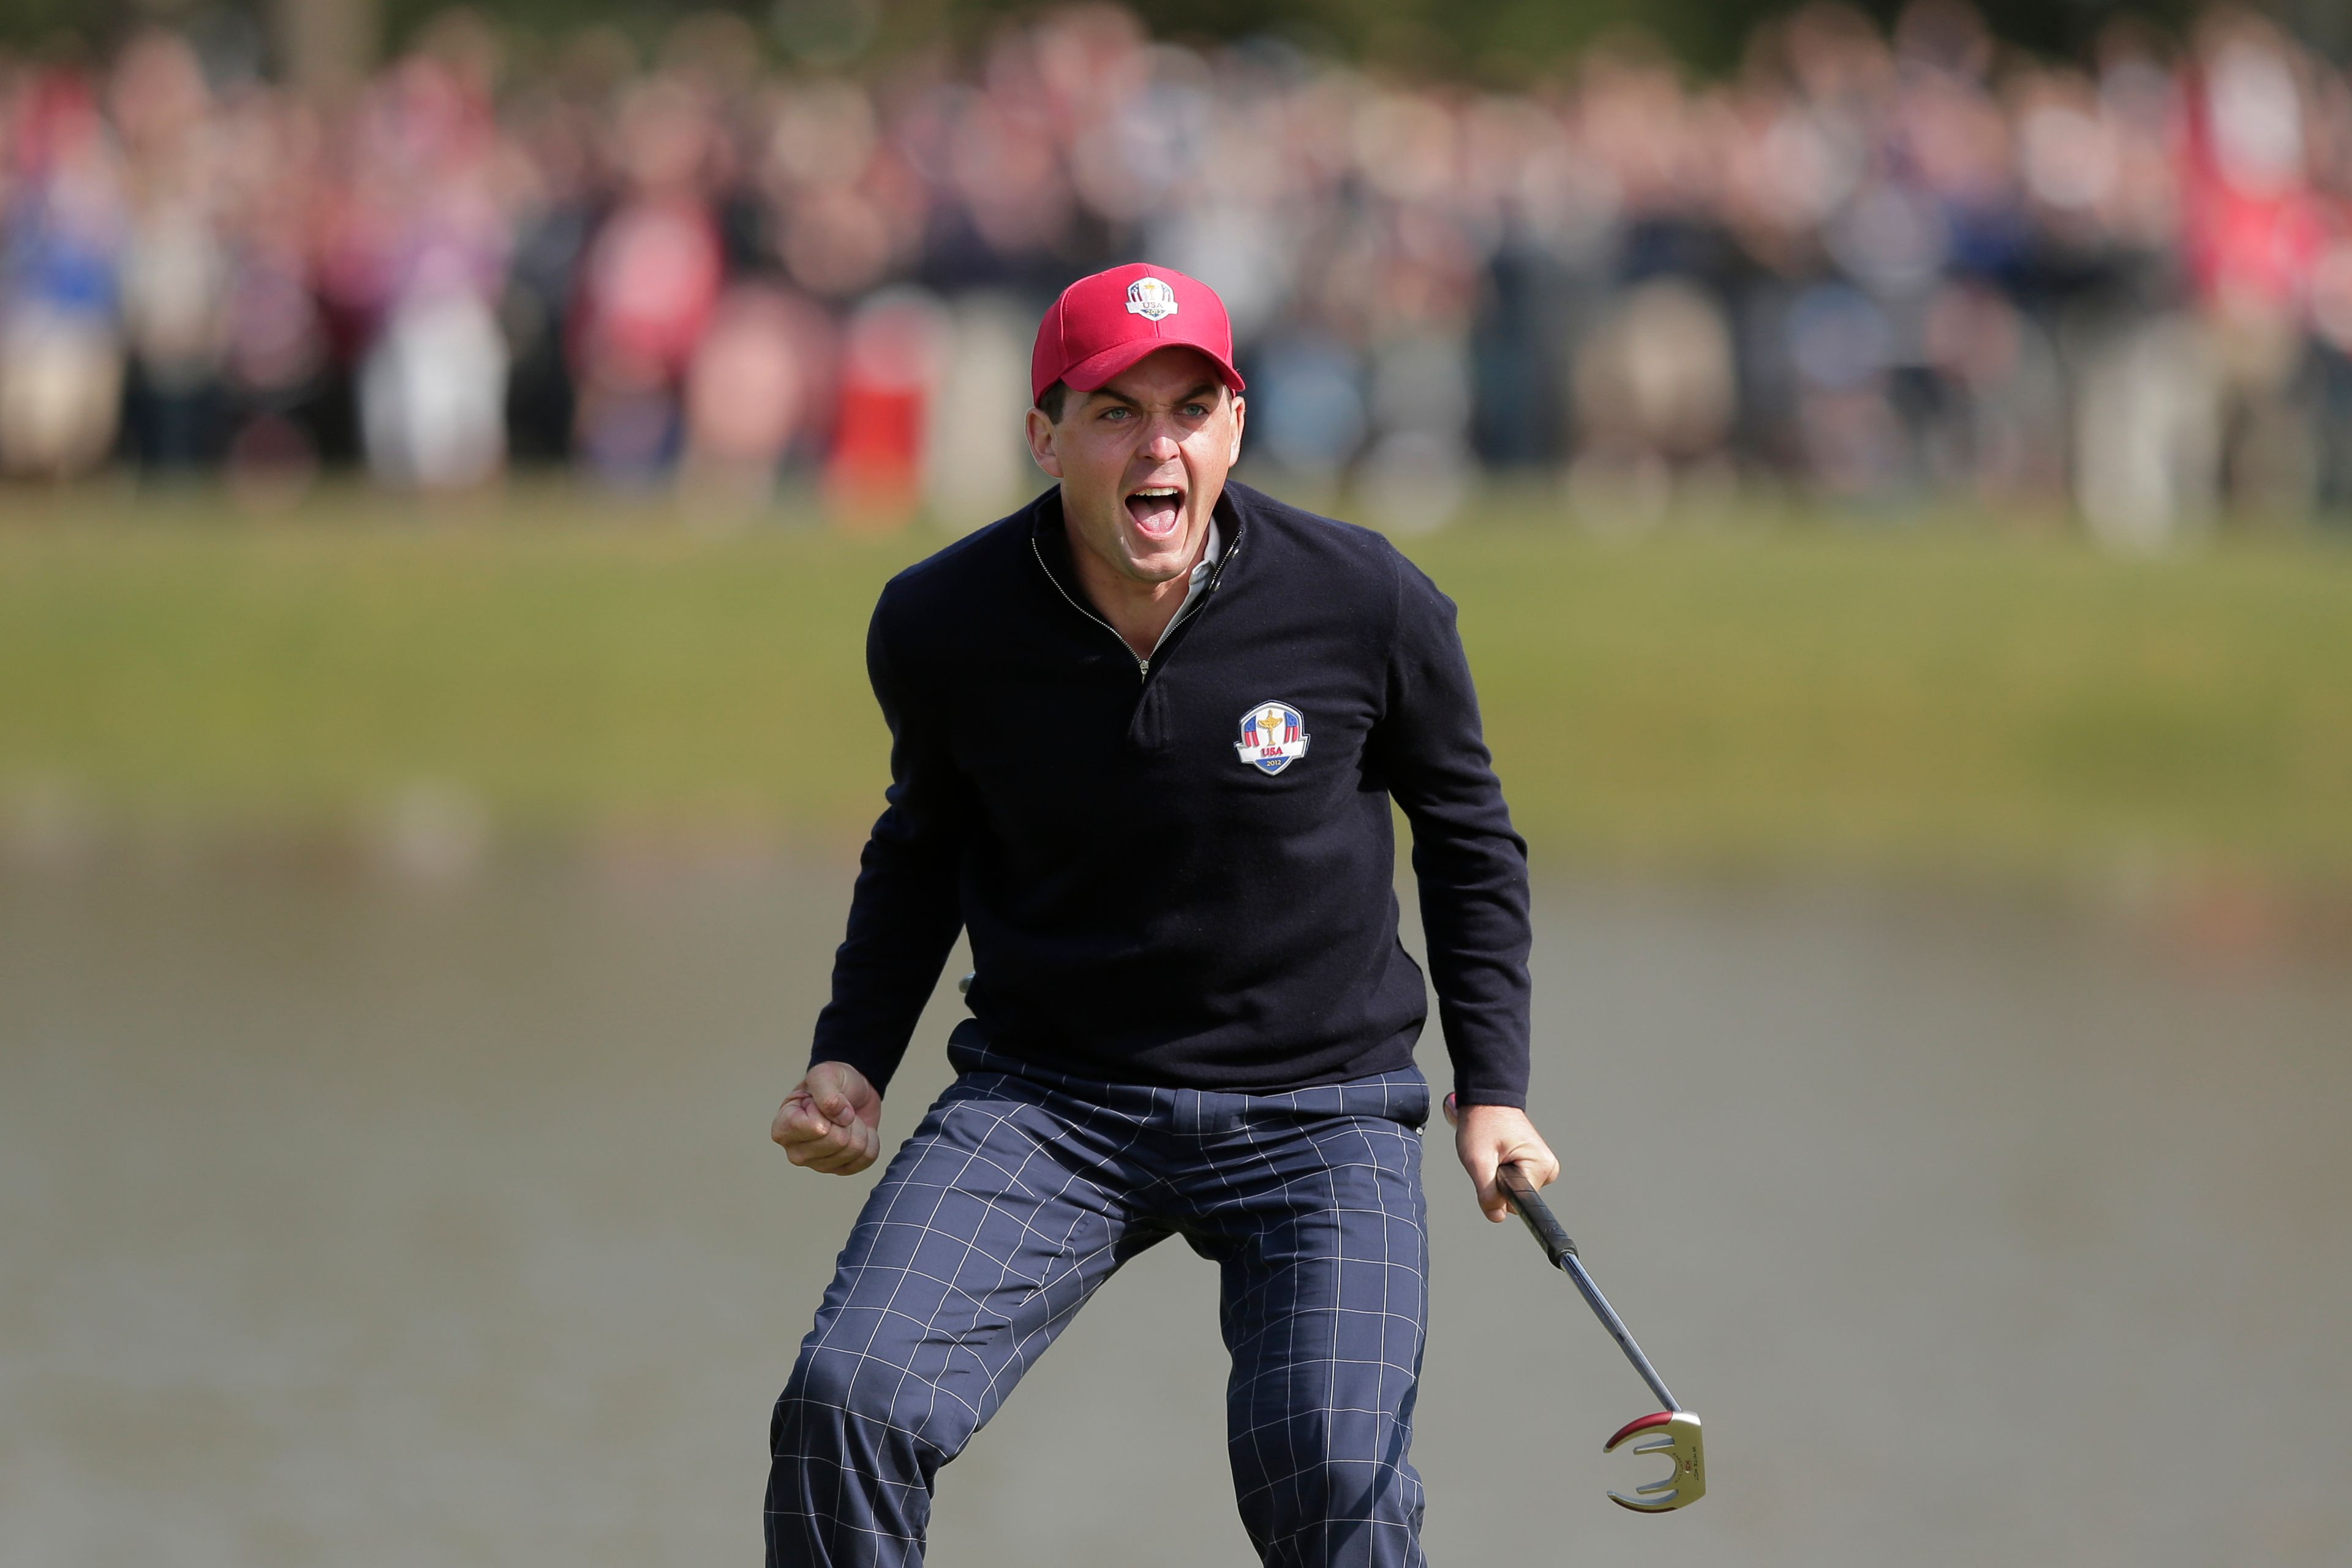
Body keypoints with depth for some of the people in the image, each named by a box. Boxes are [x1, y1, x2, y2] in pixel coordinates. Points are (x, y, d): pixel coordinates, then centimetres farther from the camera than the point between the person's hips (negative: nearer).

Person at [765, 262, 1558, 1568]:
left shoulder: (1370, 606, -10)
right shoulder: (940, 626, -6)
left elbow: (1467, 836, 8)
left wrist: (1493, 1091, 2)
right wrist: (852, 1058, 3)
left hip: (1317, 1116, -1)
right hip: (1044, 1104, 1)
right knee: (846, 1407, -19)